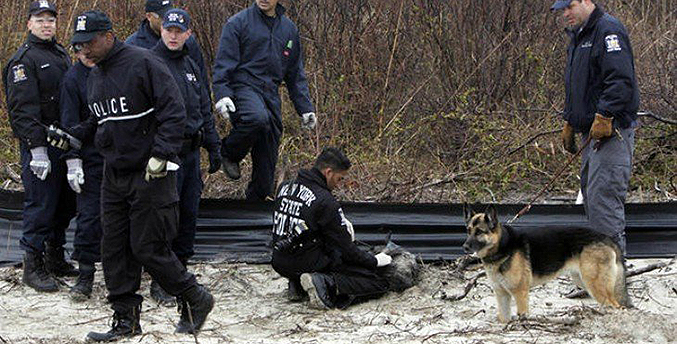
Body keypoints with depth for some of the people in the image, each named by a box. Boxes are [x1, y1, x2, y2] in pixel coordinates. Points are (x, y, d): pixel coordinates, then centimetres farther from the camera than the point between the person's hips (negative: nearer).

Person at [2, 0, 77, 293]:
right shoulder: (24, 60, -10)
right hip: (39, 144, -8)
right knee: (40, 203, -8)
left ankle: (55, 257, 25)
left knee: (65, 203, 13)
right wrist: (37, 150, -22)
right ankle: (33, 266, -1)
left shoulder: (61, 54, 17)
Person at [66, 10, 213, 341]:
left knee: (147, 248, -6)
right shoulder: (94, 76, 13)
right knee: (114, 248, 6)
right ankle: (125, 319, 15)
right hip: (114, 175, 8)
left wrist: (160, 155, -21)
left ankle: (196, 300, 12)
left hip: (150, 174, -8)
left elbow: (173, 112, -15)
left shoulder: (143, 63, -12)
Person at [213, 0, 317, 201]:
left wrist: (305, 108, 16)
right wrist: (222, 94, -20)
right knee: (257, 117, -37)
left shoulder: (289, 29, 17)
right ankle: (229, 153, -11)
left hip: (271, 94, 5)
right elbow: (223, 63, -5)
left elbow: (296, 74, 23)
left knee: (267, 161, 1)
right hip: (244, 87, -5)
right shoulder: (238, 23, 1)